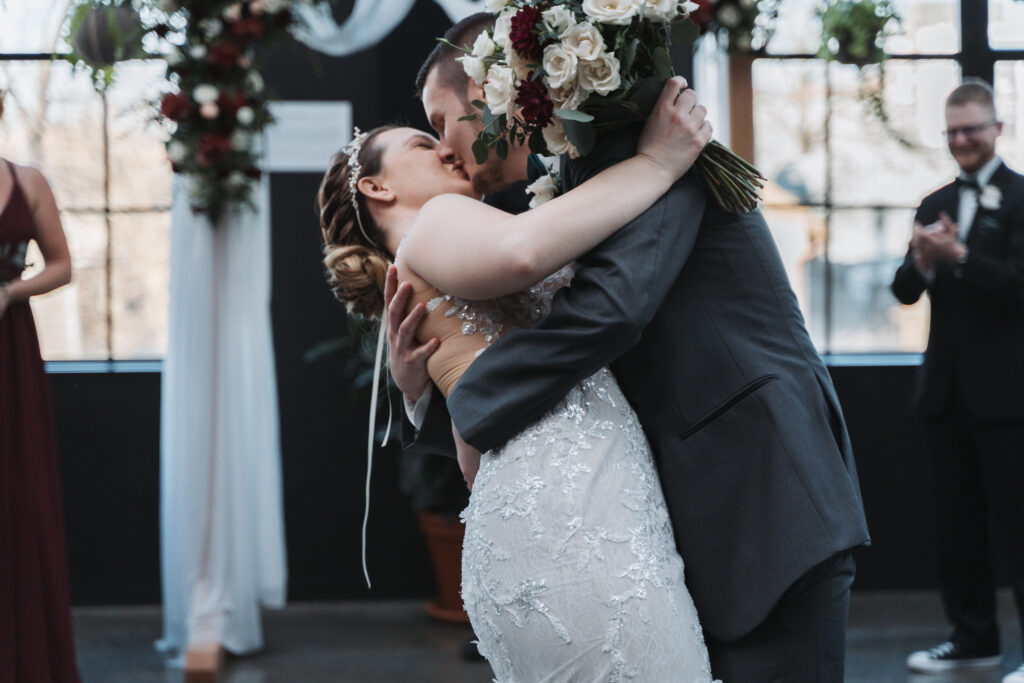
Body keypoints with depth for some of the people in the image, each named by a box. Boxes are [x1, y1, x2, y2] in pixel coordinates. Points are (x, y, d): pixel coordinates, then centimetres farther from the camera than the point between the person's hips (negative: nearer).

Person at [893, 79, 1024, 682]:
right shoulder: (935, 205, 12)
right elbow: (905, 291, 7)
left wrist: (958, 256, -25)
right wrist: (922, 261, -14)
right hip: (947, 386, 7)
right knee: (957, 520, 13)